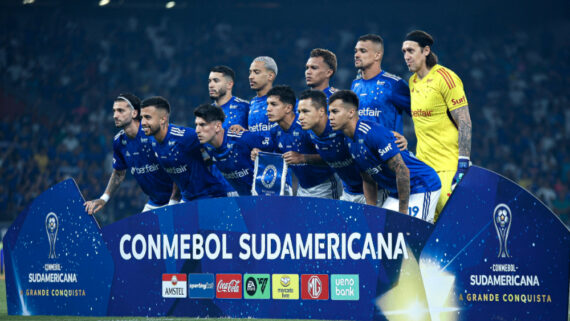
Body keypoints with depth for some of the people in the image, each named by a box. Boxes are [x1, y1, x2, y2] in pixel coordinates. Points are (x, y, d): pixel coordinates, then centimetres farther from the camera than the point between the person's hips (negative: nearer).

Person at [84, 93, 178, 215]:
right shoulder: (119, 141, 1)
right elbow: (119, 173, 19)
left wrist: (174, 202, -19)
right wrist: (104, 198, 7)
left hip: (176, 200, -6)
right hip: (153, 203, 6)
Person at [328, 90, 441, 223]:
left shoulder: (373, 133, -24)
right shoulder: (349, 141, 4)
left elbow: (402, 171, -26)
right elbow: (368, 178, 14)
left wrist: (402, 213, -22)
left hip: (423, 186, -9)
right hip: (396, 191, 9)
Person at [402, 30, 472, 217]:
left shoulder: (445, 78, -10)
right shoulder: (412, 82, 13)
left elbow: (464, 123, -13)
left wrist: (463, 165, -20)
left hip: (448, 166, -7)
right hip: (423, 166, 7)